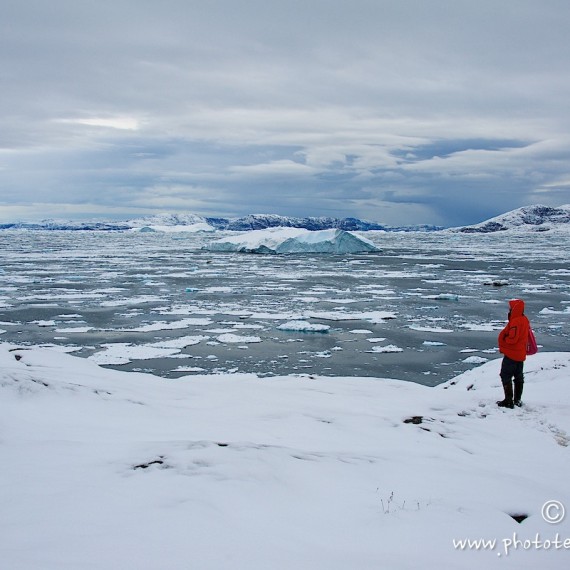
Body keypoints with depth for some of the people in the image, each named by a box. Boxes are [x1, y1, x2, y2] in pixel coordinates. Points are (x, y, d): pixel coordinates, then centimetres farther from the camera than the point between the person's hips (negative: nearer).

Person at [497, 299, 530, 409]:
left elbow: (512, 339, -27)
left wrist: (503, 341, -8)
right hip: (521, 354, 10)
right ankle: (517, 400, 24)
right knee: (518, 377, 16)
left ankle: (509, 400, -2)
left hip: (511, 354, -10)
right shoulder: (525, 320, 7)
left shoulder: (515, 322, -24)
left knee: (506, 376, -2)